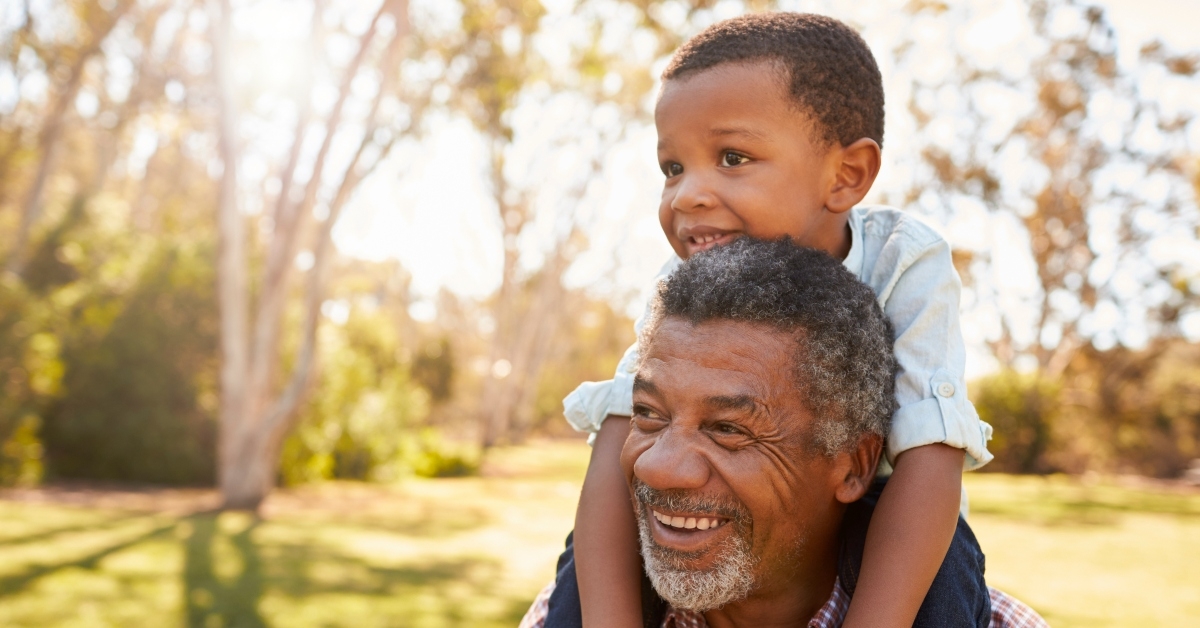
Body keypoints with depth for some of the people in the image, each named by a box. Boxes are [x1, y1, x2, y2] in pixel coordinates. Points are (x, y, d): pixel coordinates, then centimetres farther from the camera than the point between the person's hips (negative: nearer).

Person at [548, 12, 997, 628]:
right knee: (593, 552, -22)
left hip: (863, 503, -1)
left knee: (942, 558, -32)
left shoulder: (905, 267, -30)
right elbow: (621, 445, -32)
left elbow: (929, 459, -37)